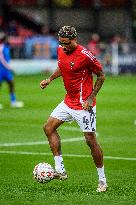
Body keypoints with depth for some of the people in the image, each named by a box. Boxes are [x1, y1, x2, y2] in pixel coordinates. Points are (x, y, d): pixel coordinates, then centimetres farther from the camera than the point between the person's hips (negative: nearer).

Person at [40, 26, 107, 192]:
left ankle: (102, 180, 5)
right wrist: (50, 79, 7)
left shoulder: (85, 55, -20)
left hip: (84, 105, -8)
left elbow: (101, 76, -11)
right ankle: (60, 170, 8)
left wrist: (91, 97, -16)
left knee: (91, 140, -6)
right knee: (48, 127, 6)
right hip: (68, 102, 8)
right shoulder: (61, 50, 2)